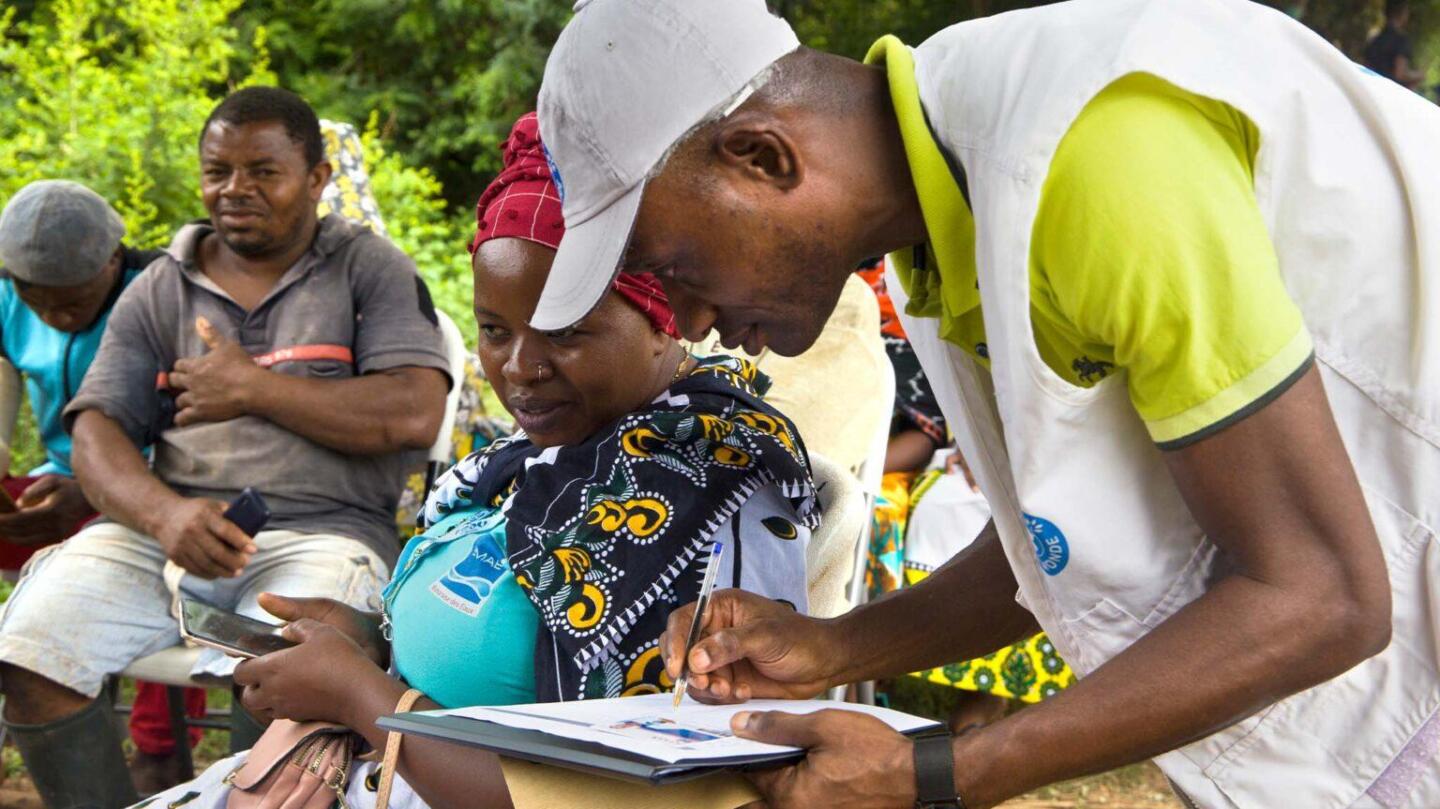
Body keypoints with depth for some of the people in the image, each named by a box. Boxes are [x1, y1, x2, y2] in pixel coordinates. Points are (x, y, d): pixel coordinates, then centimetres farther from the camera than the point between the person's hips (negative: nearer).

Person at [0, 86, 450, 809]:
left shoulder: (368, 269, 9)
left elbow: (414, 416, -5)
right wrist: (165, 513, -15)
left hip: (321, 529, -3)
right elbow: (96, 433, 7)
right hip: (161, 527, 4)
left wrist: (251, 387, -3)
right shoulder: (159, 291, 18)